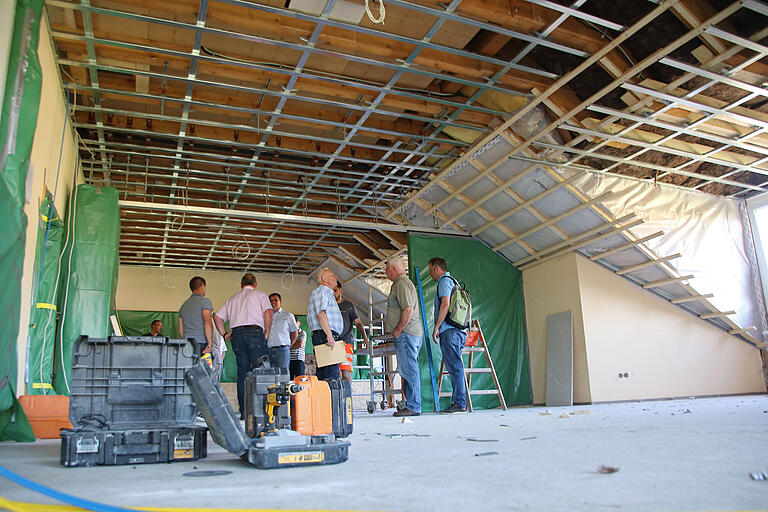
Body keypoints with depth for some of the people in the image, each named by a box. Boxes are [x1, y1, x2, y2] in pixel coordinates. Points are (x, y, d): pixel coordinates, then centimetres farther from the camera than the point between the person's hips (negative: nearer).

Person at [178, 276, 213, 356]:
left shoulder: (184, 305, 20)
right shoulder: (205, 301, -1)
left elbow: (180, 329, 21)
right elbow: (207, 322, -15)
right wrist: (210, 343, -16)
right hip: (201, 344, -6)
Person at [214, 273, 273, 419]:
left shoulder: (233, 298, 25)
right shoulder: (259, 294, 11)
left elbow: (217, 317, 19)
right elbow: (268, 312, -7)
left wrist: (225, 334, 18)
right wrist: (267, 333, -3)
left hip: (236, 334, 5)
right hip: (255, 332, -5)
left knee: (242, 373, 5)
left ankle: (244, 412, 3)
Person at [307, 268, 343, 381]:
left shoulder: (327, 292, 29)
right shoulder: (321, 291, -3)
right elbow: (321, 314, -17)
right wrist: (329, 335, -23)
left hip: (327, 336, 10)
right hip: (324, 335, -10)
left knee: (322, 373, 5)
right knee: (331, 373, -17)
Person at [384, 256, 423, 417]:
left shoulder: (401, 283, -11)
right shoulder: (400, 283, 23)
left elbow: (408, 309, -21)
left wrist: (398, 330, -15)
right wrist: (398, 331, 21)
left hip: (406, 333, -11)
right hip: (413, 333, 11)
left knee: (409, 370, -8)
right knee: (408, 370, 12)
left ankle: (413, 407, -5)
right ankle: (412, 405, 16)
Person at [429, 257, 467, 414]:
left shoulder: (444, 281, -5)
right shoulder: (453, 281, 25)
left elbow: (445, 305, -16)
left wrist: (436, 328, -13)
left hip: (449, 330, -10)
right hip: (458, 330, 10)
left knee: (454, 367, -10)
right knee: (454, 367, 8)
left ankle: (459, 403, -9)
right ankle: (458, 402, 9)